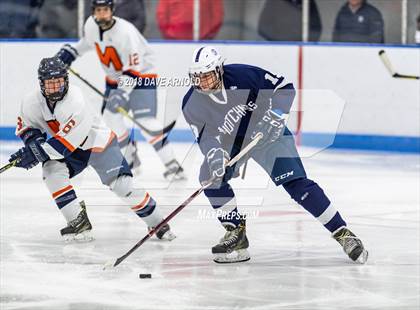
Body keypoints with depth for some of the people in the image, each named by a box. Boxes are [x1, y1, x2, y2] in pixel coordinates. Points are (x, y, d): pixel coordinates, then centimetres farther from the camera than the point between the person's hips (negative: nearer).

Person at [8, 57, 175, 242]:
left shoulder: (75, 101, -34)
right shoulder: (32, 102, -16)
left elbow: (67, 140, -36)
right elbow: (25, 126, 2)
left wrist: (38, 153, -37)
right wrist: (33, 139, -20)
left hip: (99, 144, -5)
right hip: (73, 151, 5)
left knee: (122, 185, -15)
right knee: (52, 171, -22)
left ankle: (157, 223, 2)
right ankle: (79, 222, -16)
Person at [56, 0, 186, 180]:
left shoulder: (125, 31, -30)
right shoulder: (91, 25, -7)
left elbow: (133, 67, -33)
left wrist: (122, 93, -41)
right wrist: (69, 52, 9)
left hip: (141, 75, -8)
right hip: (115, 78, 8)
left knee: (145, 121, -21)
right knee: (110, 117, -3)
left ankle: (172, 165, -19)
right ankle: (131, 160, 14)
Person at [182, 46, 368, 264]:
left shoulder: (243, 75, -26)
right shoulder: (191, 105, -16)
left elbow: (284, 88, -16)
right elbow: (205, 137, -13)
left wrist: (276, 115, -27)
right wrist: (214, 154, -34)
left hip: (267, 132, -4)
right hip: (229, 141, 4)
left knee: (295, 183, -16)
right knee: (212, 178, -18)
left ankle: (342, 233, -14)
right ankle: (237, 233, -1)